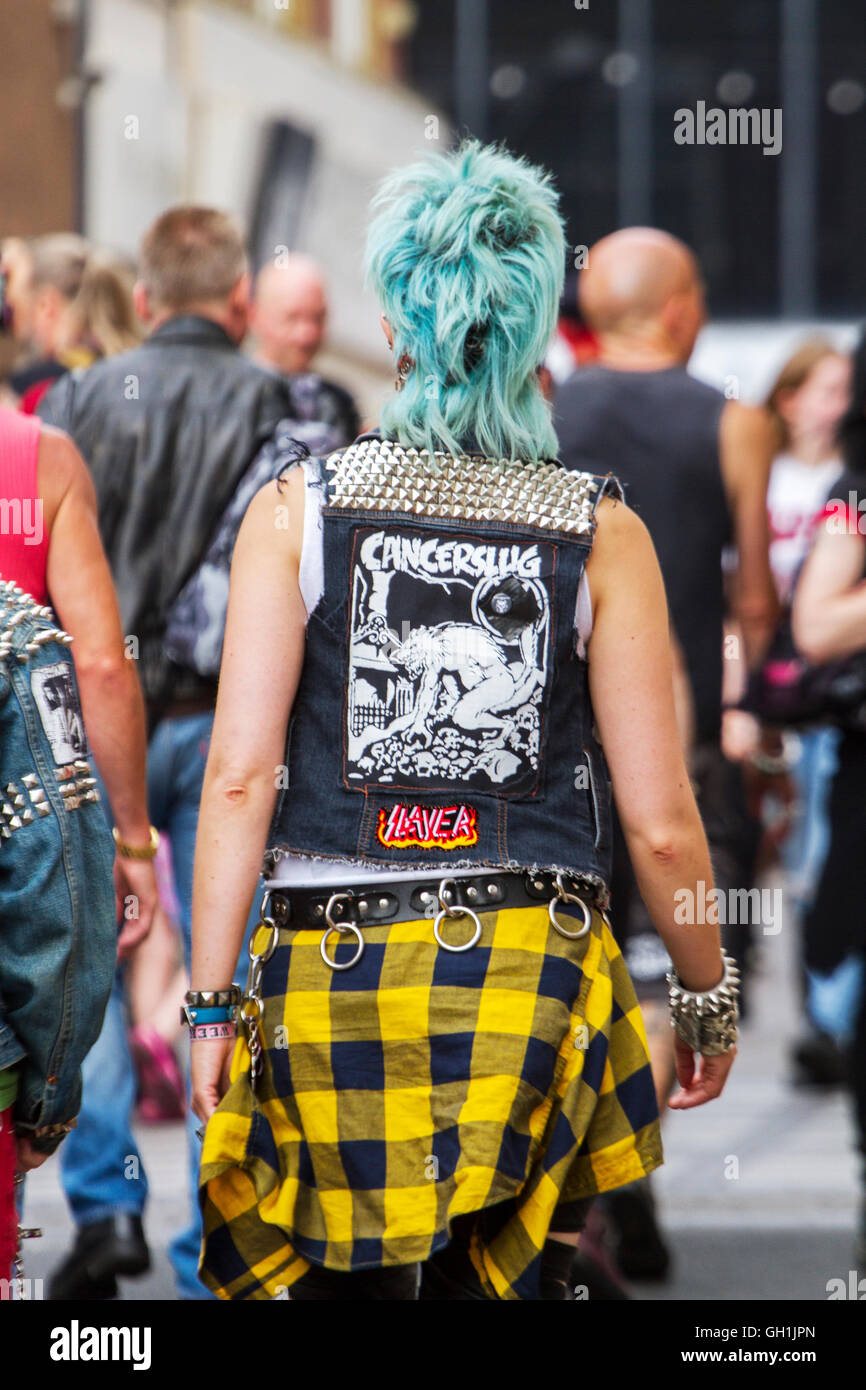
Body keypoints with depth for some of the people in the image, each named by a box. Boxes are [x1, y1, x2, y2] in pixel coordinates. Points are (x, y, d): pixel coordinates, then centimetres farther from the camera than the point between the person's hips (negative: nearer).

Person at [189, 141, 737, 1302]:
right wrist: (710, 998, 14)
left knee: (341, 1283, 12)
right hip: (535, 981, 0)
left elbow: (239, 776, -6)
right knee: (509, 1284, 6)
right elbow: (661, 823, -1)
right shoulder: (601, 534, 0)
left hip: (332, 976, 0)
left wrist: (208, 1001, -1)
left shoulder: (295, 509, 0)